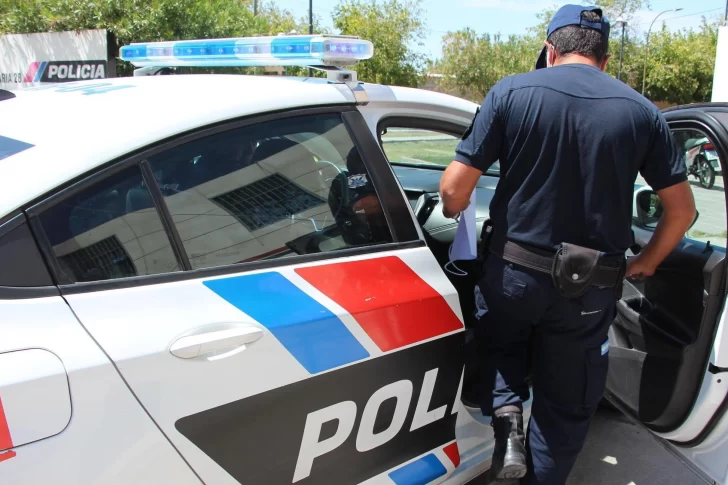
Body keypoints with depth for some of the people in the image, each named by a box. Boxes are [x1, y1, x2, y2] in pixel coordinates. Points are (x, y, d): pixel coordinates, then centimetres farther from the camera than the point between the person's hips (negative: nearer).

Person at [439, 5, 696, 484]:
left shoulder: (512, 92, -5)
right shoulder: (641, 111, 0)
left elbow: (454, 188, -9)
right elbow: (682, 209, 4)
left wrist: (454, 216, 13)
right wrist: (645, 263, 20)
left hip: (512, 271, -1)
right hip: (589, 290, 1)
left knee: (501, 346, 30)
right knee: (566, 408, 19)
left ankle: (506, 415, 7)